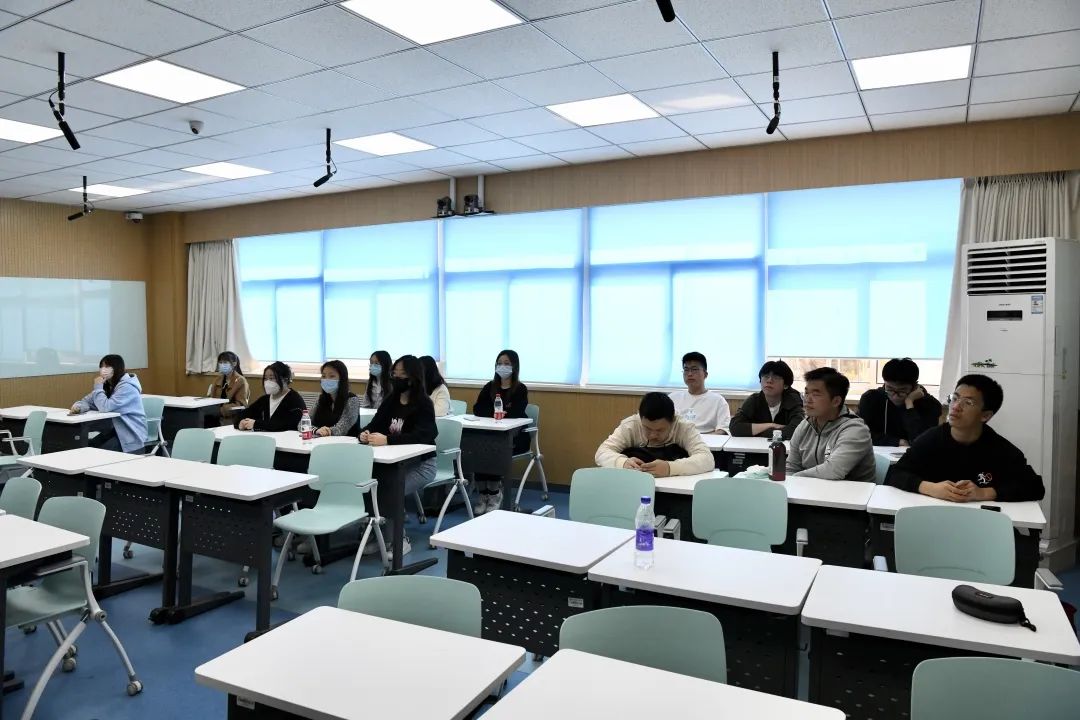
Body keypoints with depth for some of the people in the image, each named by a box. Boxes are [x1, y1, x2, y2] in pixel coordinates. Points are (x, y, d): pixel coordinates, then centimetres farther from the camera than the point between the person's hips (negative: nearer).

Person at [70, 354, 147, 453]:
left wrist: (98, 387, -16)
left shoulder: (127, 386, -20)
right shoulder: (107, 385, 9)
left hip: (132, 435, -8)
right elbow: (87, 401, 10)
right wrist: (78, 407, -14)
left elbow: (105, 407, -28)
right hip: (117, 430, 8)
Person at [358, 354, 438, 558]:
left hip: (420, 464, -6)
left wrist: (387, 439, -38)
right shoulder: (390, 400, 7)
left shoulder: (423, 404, -13)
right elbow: (374, 425, 5)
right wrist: (365, 433, -19)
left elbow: (420, 436, -27)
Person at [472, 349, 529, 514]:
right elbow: (477, 409, -2)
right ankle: (483, 495, -16)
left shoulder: (520, 389, 2)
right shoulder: (489, 387, 13)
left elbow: (516, 412, -15)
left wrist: (501, 413, -29)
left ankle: (495, 495, -13)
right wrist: (495, 413, -20)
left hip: (515, 435, -3)